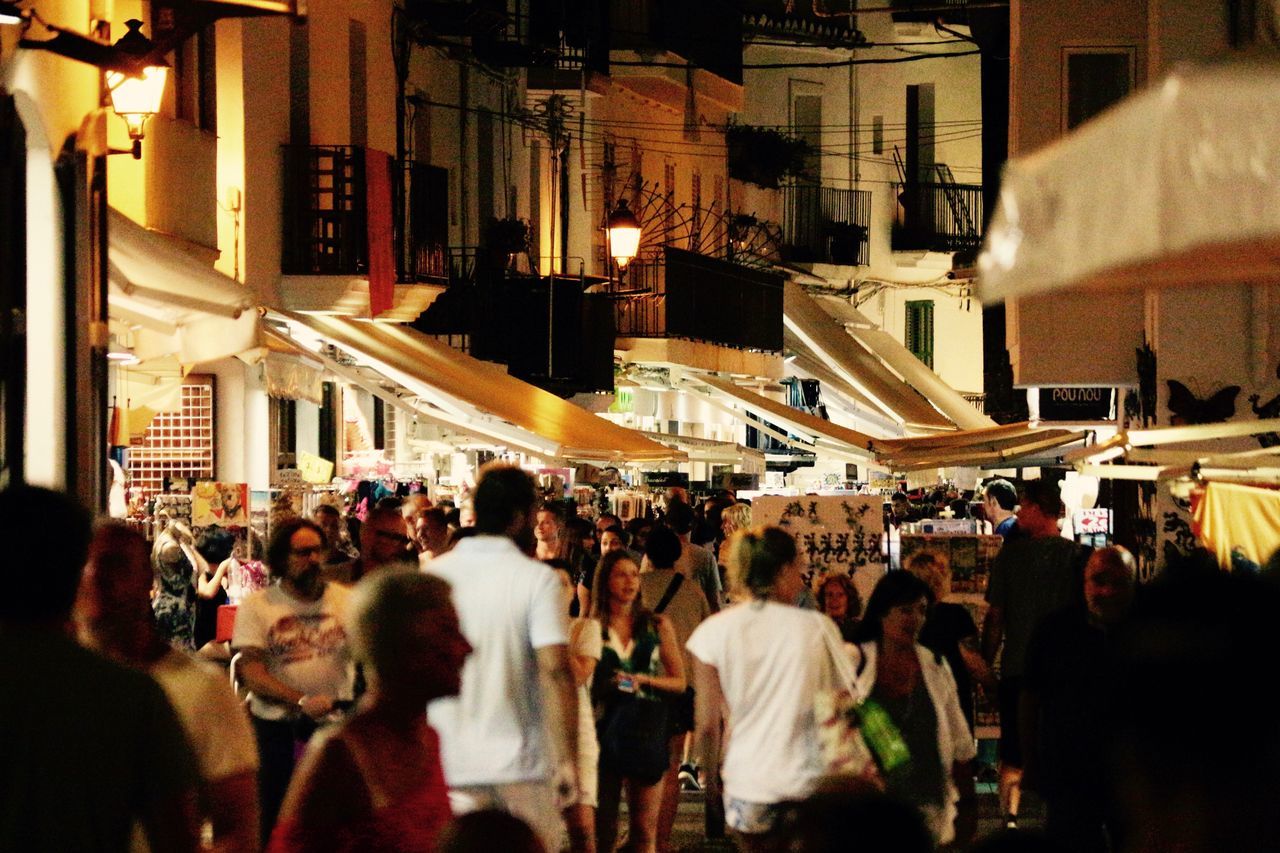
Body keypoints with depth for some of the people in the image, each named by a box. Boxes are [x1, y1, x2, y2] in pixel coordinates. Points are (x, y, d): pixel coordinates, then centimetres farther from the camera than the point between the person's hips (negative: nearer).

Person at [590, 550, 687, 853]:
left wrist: (644, 680, -9)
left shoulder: (658, 626, 5)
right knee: (603, 829, 2)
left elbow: (679, 682, 7)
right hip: (604, 728, 0)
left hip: (646, 728, 0)